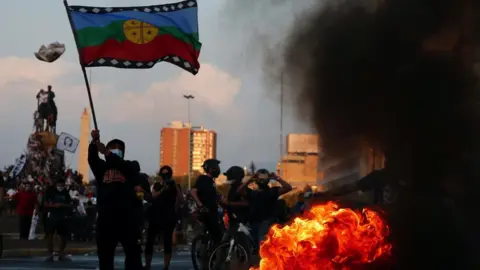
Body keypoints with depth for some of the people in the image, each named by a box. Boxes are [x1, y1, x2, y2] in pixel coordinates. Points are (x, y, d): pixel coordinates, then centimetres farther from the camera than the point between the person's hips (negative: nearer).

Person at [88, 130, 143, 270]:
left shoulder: (128, 166, 14)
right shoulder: (102, 167, 16)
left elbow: (121, 164, -10)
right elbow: (92, 158, -3)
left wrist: (107, 153, -25)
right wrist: (94, 142, -22)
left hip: (126, 215, -1)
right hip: (106, 215, 1)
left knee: (132, 251, 0)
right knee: (105, 252, 5)